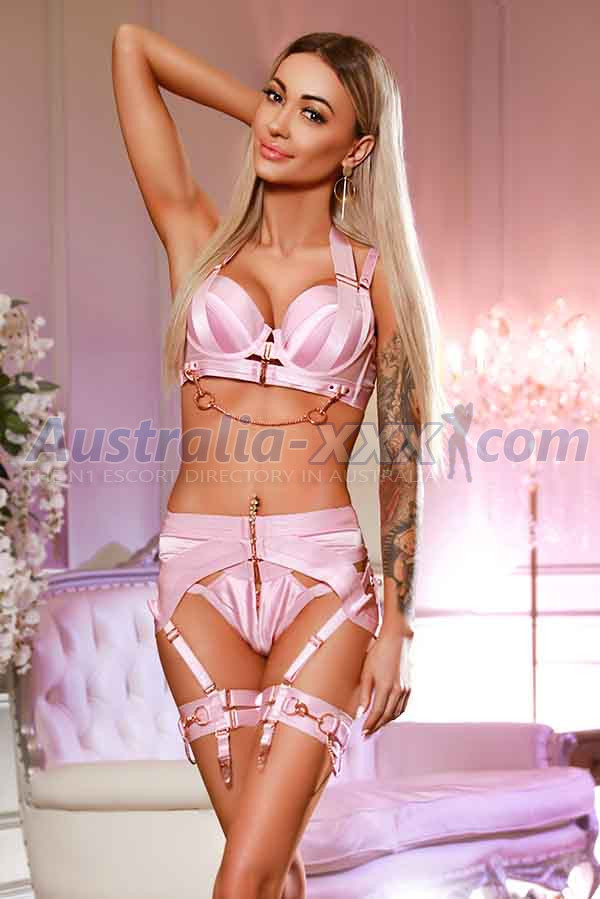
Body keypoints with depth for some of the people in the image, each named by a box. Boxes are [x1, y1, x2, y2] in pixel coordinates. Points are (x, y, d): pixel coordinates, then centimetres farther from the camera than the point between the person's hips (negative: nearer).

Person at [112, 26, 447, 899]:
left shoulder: (373, 274, 6)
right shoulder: (199, 238, 10)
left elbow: (400, 462, 6)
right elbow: (131, 43, 11)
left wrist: (396, 625, 1)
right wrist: (260, 110, 18)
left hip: (324, 576, -2)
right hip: (202, 573, 2)